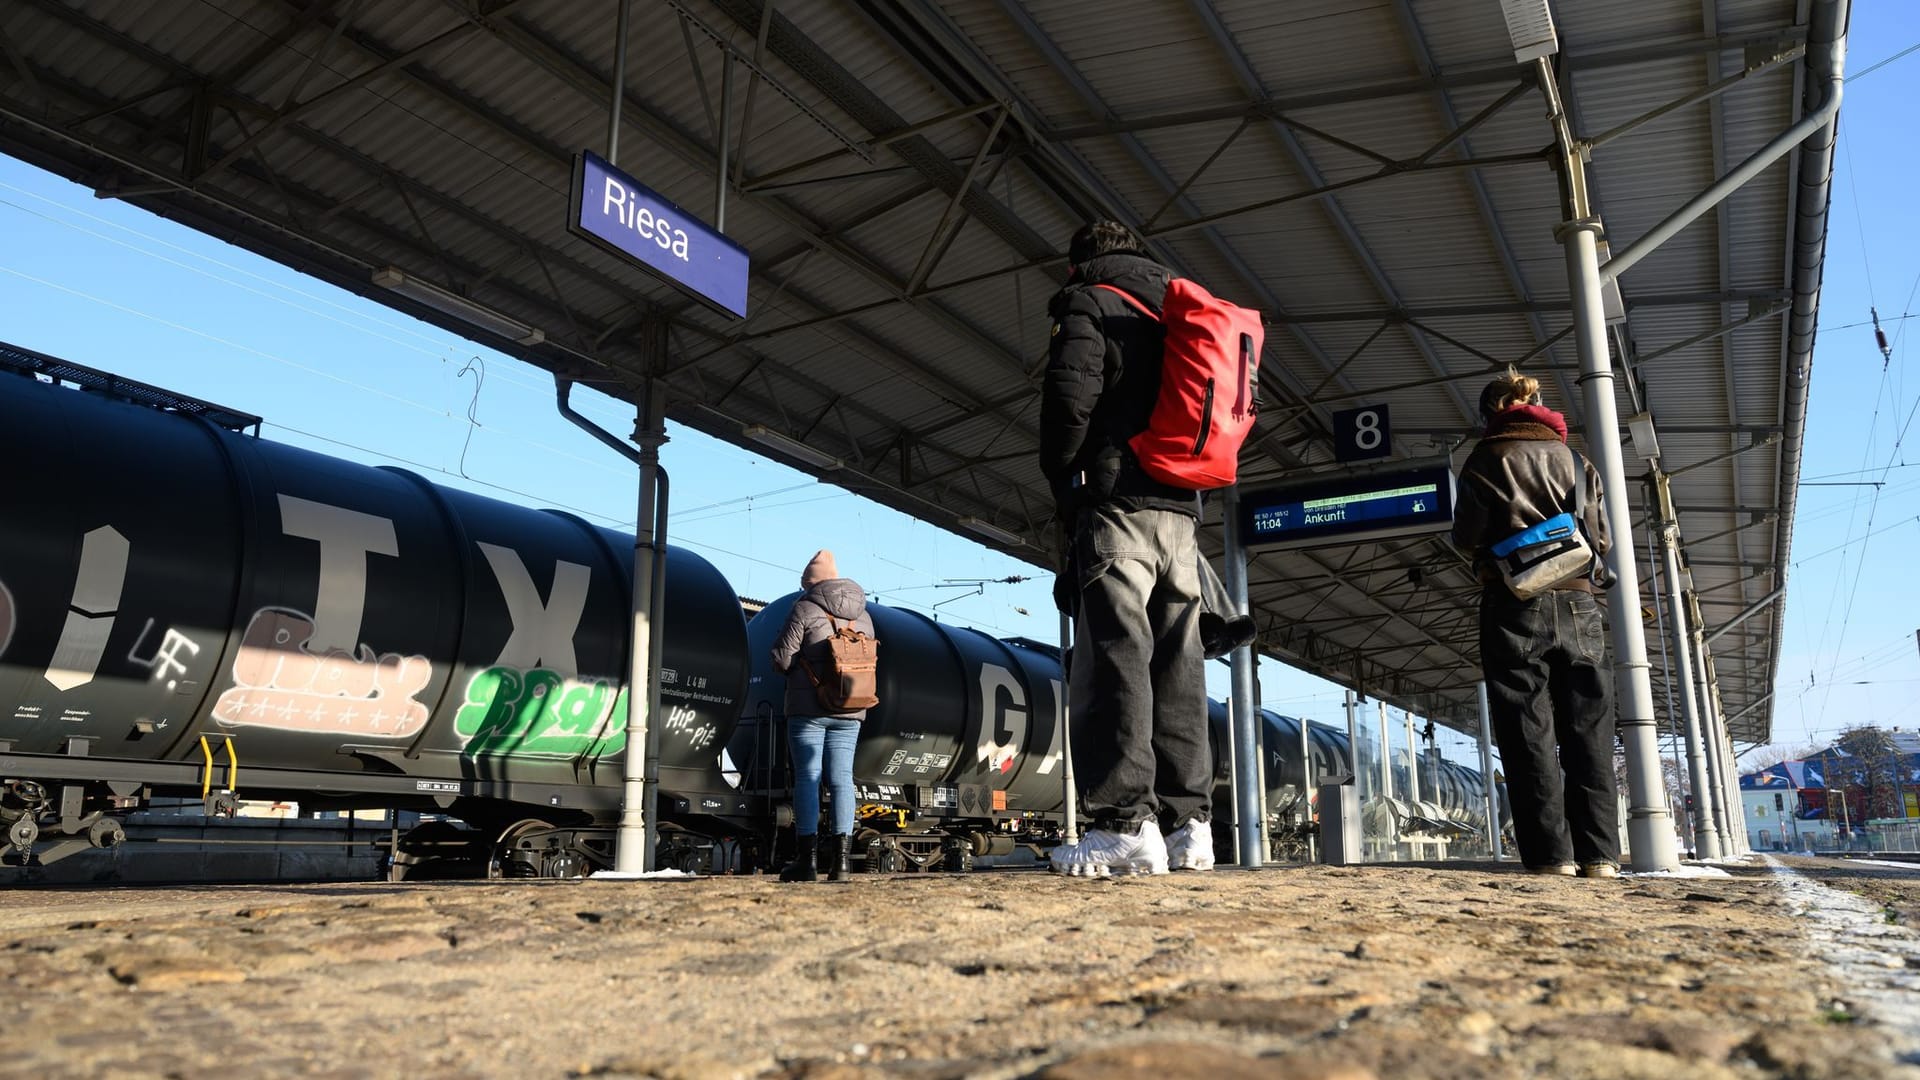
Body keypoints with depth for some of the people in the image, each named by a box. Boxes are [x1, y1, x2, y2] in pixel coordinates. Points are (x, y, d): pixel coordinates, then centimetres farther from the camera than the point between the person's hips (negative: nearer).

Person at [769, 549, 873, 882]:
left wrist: (793, 663, 14)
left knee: (806, 778, -2)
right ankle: (840, 858, 0)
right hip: (849, 712, 5)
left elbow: (781, 659, -8)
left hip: (808, 708, -4)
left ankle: (807, 858, -4)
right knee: (842, 780, 4)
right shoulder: (863, 616, 12)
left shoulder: (804, 609, -5)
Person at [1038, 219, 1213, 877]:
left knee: (1112, 658, -10)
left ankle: (1124, 824, -15)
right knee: (1176, 667, 6)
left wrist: (1061, 478, 0)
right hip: (1180, 508, 7)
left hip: (1116, 503, -7)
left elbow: (1071, 395, -12)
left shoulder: (1087, 303, 3)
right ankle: (1187, 824, 5)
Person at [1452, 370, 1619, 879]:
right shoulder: (1574, 459, 13)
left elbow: (1467, 537, -2)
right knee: (1588, 732, 6)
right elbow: (1599, 539, 11)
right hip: (1577, 601, 3)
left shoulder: (1485, 460, 2)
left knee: (1529, 732, -2)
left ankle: (1552, 854, -6)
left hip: (1515, 606, -3)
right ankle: (1599, 853, 2)